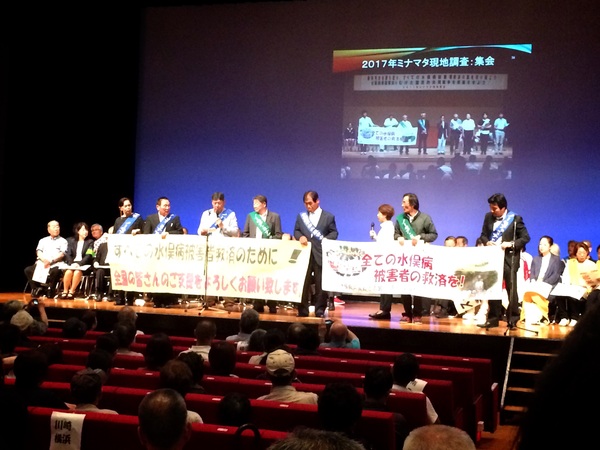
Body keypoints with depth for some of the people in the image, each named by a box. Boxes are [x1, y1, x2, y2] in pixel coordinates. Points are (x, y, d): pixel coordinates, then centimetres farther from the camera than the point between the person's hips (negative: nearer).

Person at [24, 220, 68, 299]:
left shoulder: (63, 241, 13)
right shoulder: (43, 240, 23)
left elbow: (62, 254, -1)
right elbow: (38, 252, 10)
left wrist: (51, 261, -17)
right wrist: (44, 259, -13)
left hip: (55, 265, -3)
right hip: (41, 263, 4)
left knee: (56, 271, -37)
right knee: (28, 270, -20)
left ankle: (50, 290, -17)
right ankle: (36, 289, -11)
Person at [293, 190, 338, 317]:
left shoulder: (328, 216, 6)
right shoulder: (301, 216, 15)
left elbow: (334, 232, 4)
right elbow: (296, 231, 14)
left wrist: (327, 239, -15)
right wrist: (300, 236, -8)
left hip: (321, 254, -2)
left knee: (321, 284, -1)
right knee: (303, 283, 2)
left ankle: (320, 310, 6)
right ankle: (302, 310, 7)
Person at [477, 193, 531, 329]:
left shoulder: (515, 219, -7)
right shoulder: (488, 217, 7)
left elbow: (525, 237, -6)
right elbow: (483, 235, 15)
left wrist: (511, 244, -19)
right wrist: (487, 242, -8)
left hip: (509, 259, -5)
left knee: (511, 290, 1)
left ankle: (512, 319, 8)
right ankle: (493, 319, 16)